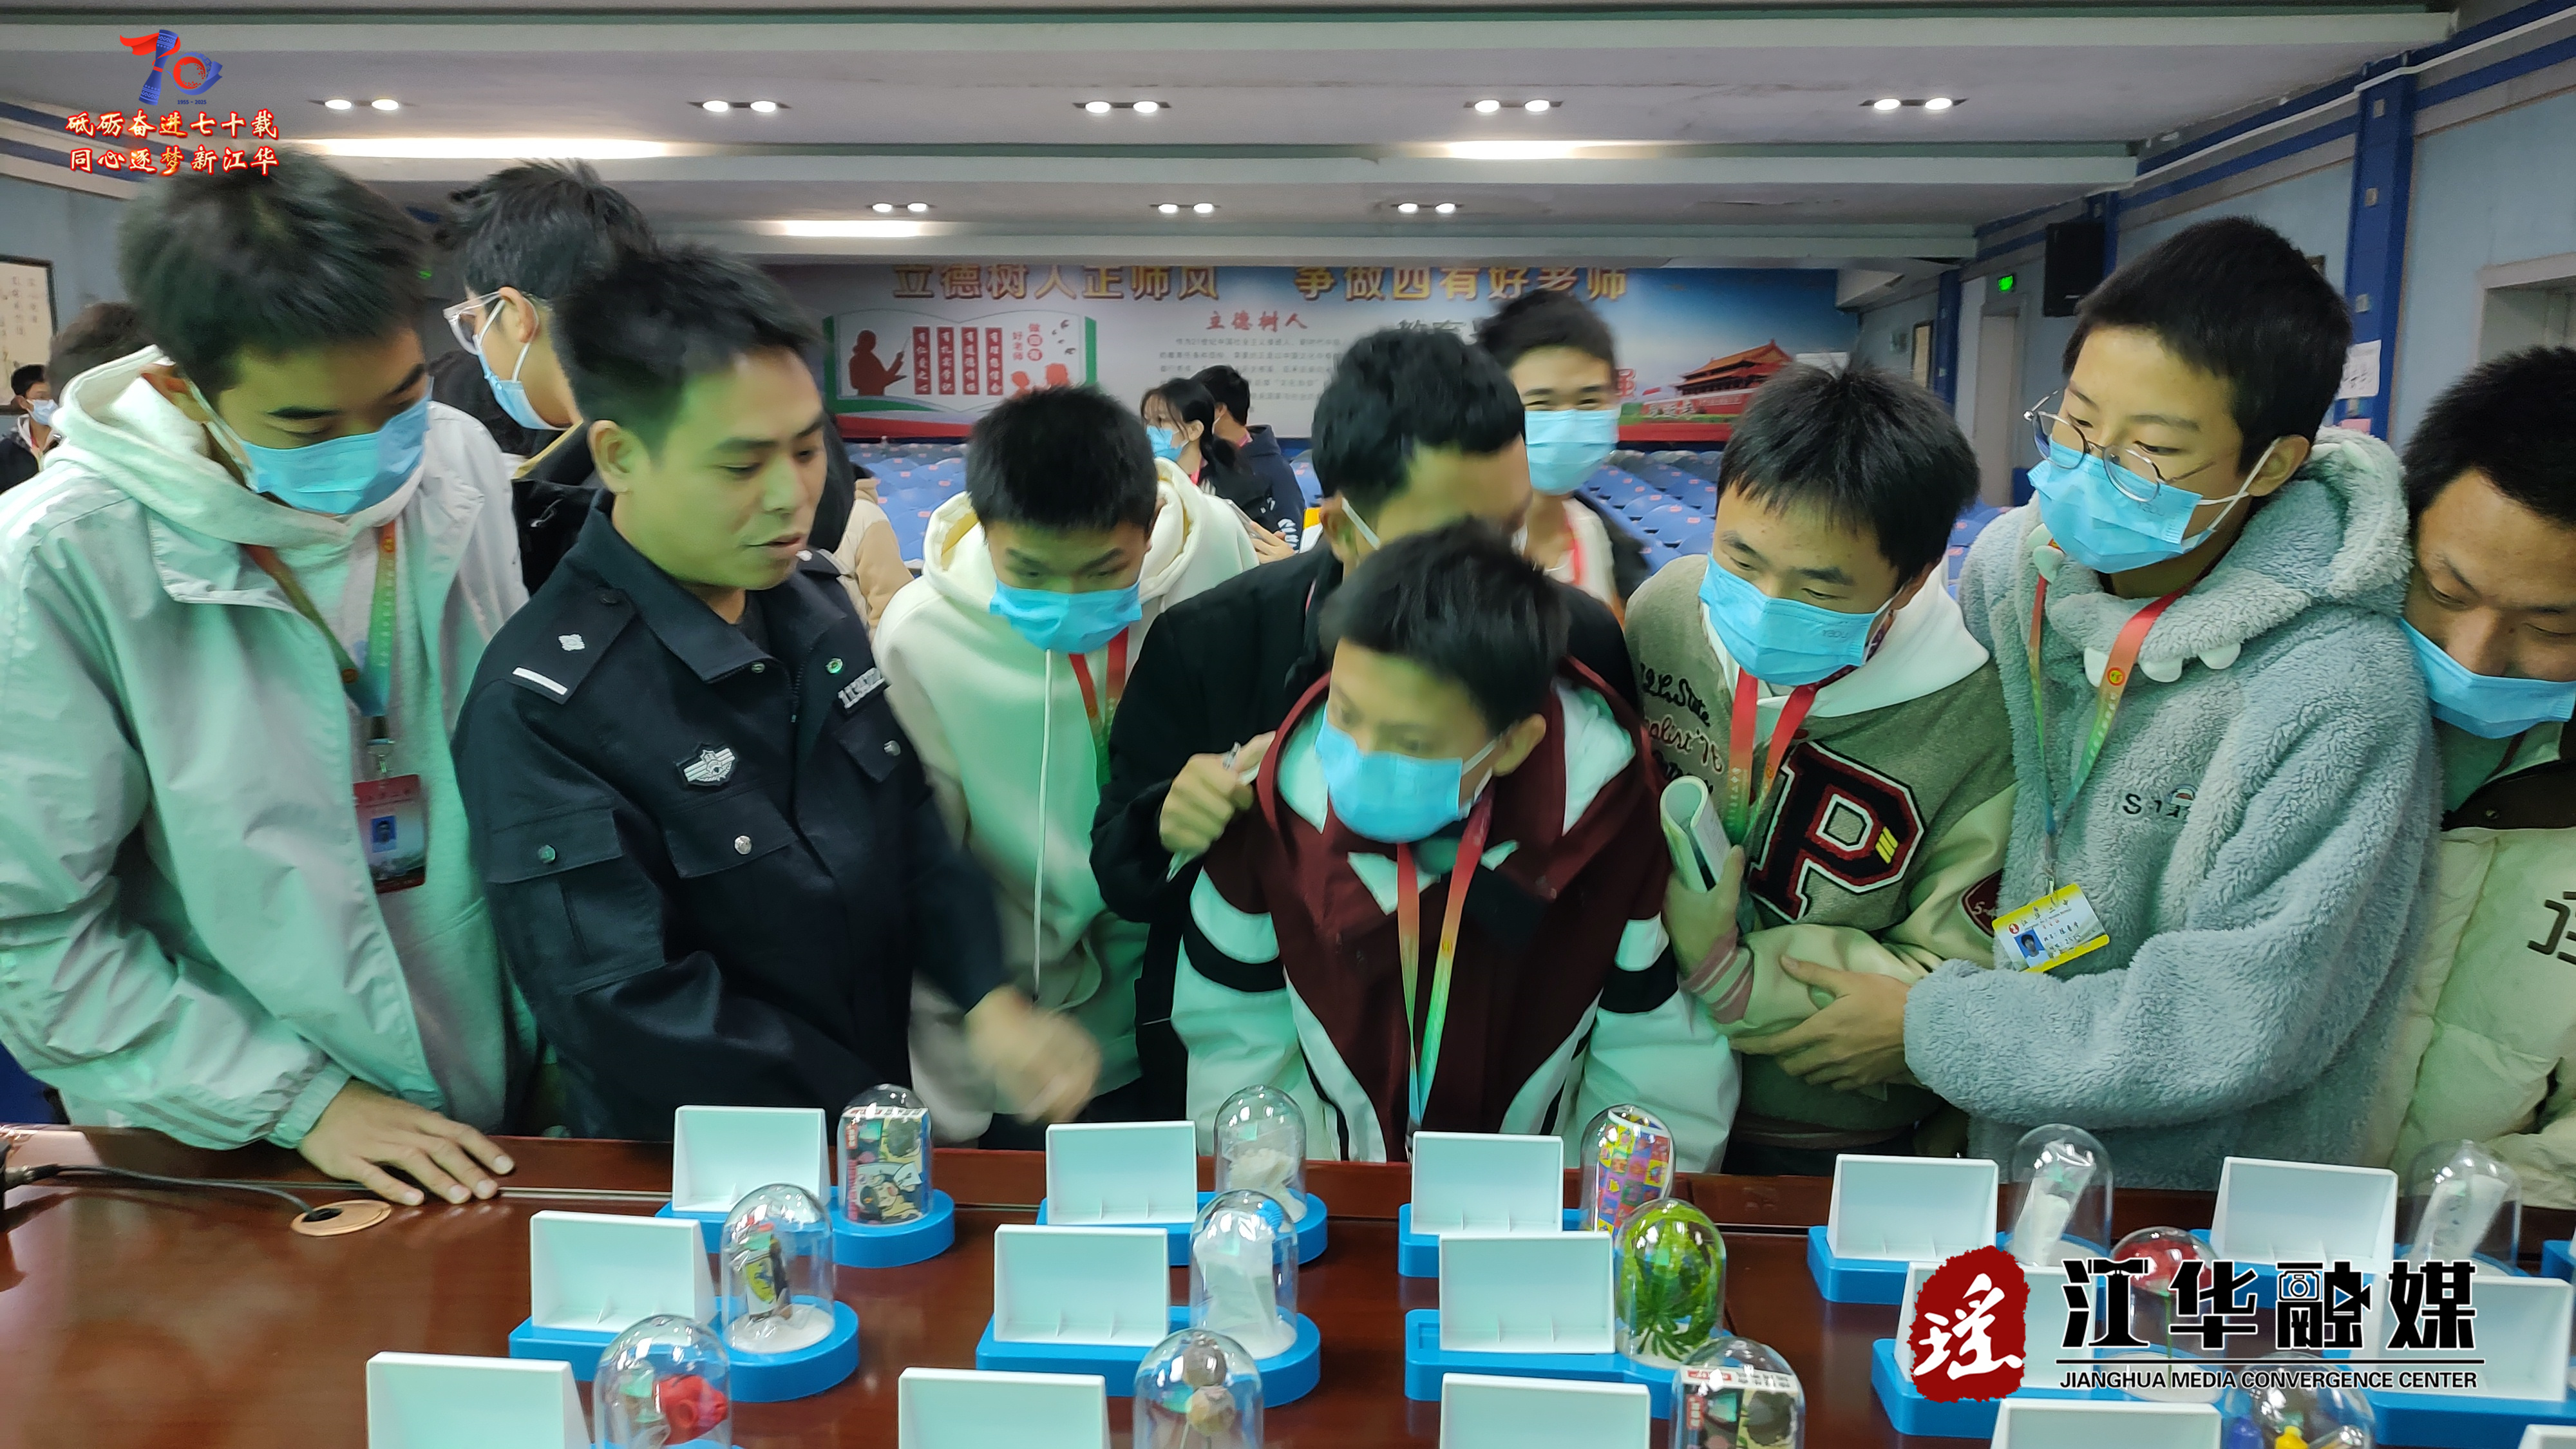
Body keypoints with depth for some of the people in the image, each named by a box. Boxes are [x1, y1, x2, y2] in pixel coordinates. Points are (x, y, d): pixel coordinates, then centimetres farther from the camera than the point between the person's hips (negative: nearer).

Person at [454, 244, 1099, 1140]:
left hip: (884, 1088, 4)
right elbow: (625, 1005, -21)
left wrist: (990, 1001, -12)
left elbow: (912, 822, 3)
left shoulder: (814, 602, -1)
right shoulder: (543, 705, -21)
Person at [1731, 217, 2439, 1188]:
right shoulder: (2013, 558, -4)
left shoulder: (2341, 691, -21)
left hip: (2204, 1202, -5)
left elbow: (2243, 1021, -20)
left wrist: (1927, 1031, -16)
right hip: (1996, 1130, 5)